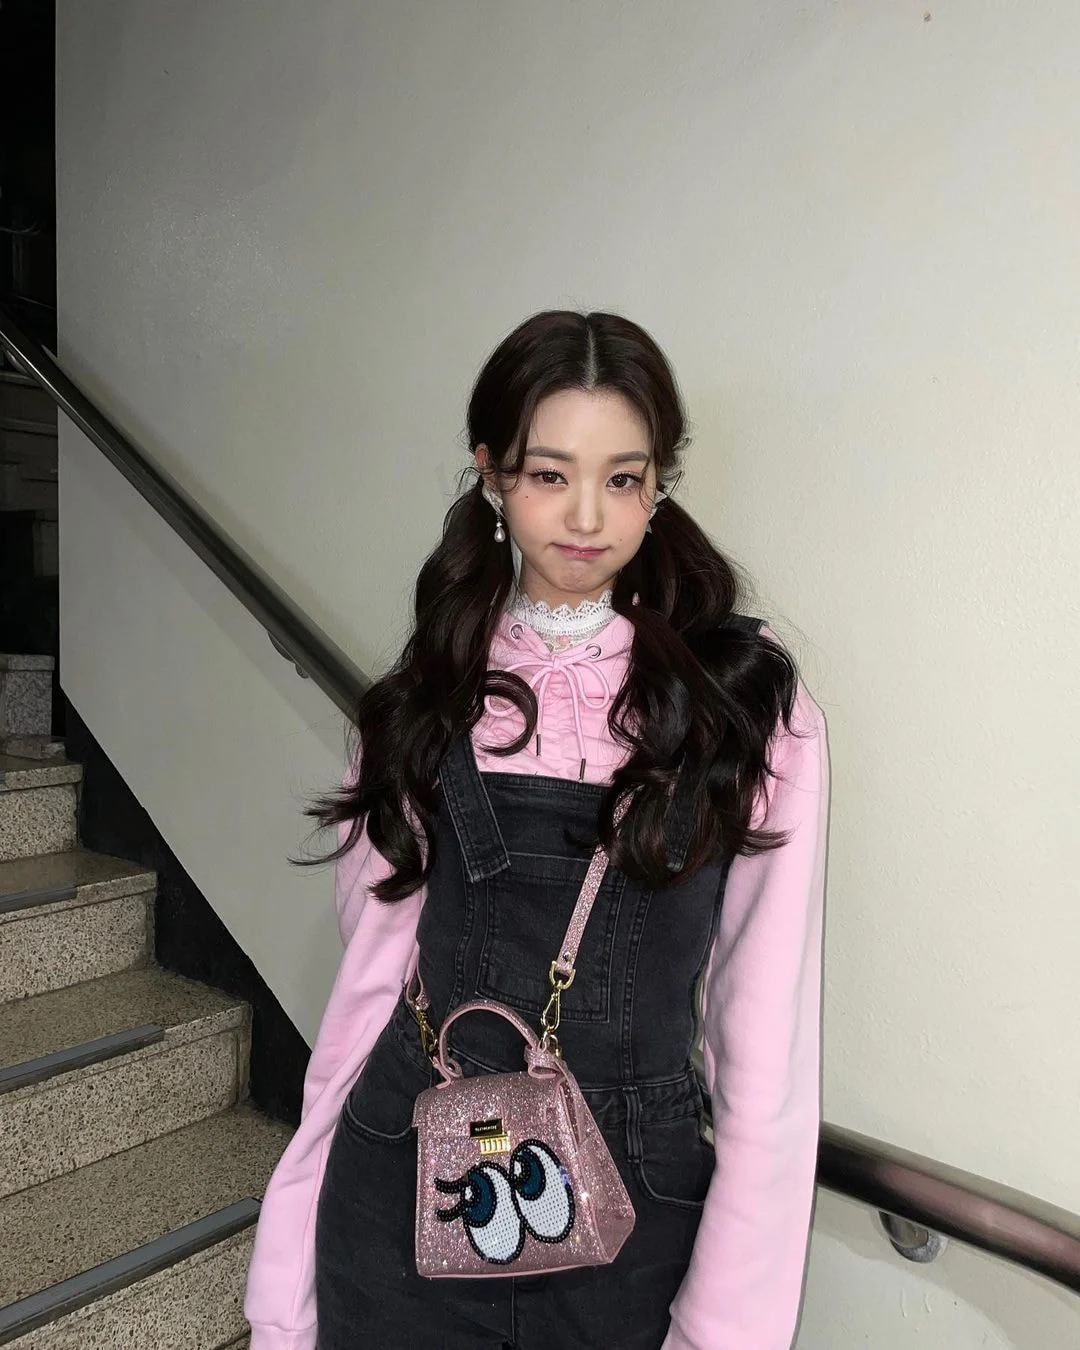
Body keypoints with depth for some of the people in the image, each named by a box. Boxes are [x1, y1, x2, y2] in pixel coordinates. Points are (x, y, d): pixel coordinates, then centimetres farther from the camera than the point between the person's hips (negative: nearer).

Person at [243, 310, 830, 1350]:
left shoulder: (750, 706, -9)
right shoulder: (432, 692, 0)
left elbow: (766, 1028, -9)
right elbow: (377, 959, 1)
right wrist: (291, 1266, 3)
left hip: (637, 1200, -1)